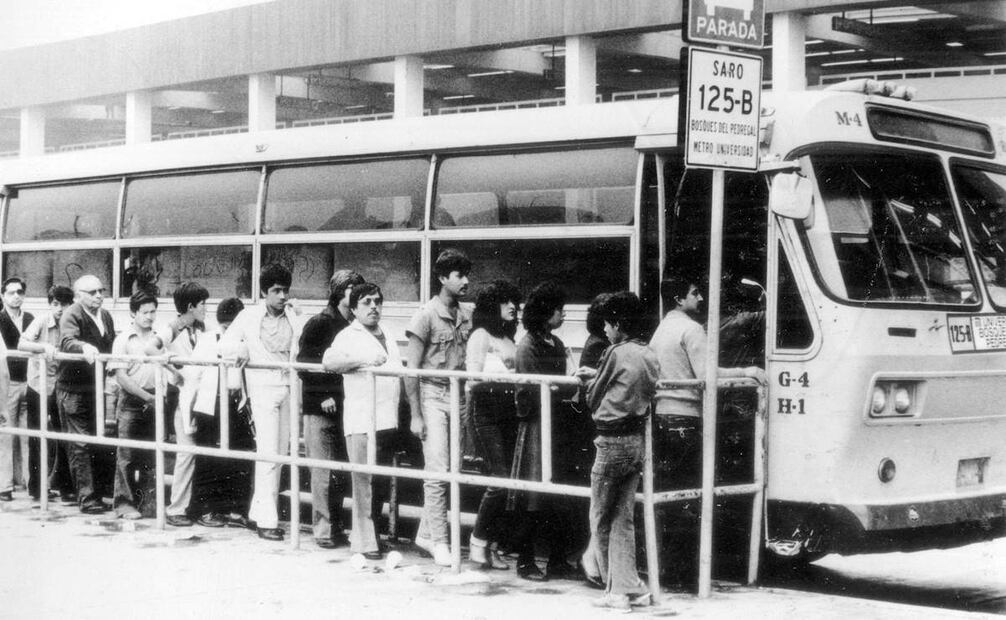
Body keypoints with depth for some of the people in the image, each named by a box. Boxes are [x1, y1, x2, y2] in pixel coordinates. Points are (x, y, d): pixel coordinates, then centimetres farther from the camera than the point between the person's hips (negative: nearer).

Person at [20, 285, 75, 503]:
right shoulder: (42, 321, -12)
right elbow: (21, 344, -21)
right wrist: (45, 347, -34)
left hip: (60, 385, 2)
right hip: (38, 385, -2)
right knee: (37, 439, 6)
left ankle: (64, 486, 12)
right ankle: (36, 488, 18)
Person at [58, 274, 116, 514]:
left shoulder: (106, 316, 13)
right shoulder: (72, 315, -11)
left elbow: (112, 348, 21)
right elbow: (67, 341, -30)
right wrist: (84, 347, -48)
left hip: (96, 387, 7)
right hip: (74, 390, -7)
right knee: (80, 445, -6)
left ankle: (91, 493, 23)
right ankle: (87, 498, -6)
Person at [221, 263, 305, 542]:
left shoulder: (294, 317, 8)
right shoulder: (249, 317, 3)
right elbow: (224, 344, 7)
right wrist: (241, 349, -12)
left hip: (289, 387, 4)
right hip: (264, 388, -4)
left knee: (281, 454, 8)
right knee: (268, 453, -10)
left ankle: (259, 510, 20)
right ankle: (266, 520, -8)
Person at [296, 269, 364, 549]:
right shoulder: (319, 324, -3)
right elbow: (304, 365, -5)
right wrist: (323, 396, -12)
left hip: (346, 407, 5)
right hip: (320, 410, -5)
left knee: (342, 473, 7)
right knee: (324, 472, -3)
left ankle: (336, 527, 16)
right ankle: (324, 531, 4)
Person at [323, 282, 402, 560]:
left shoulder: (388, 337, 21)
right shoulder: (349, 335, -2)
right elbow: (329, 361, -20)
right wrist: (363, 360, -31)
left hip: (388, 420, 7)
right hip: (361, 421, -7)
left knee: (382, 481, 10)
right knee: (364, 481, -8)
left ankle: (360, 533, 22)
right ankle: (364, 542, -4)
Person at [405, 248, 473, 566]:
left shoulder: (467, 316, 9)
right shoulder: (426, 315, -8)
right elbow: (411, 369, -8)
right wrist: (415, 415, -11)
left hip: (457, 397, 6)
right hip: (432, 395, -6)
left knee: (450, 471, 8)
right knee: (437, 471, -7)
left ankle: (425, 533, 21)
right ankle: (439, 542, -1)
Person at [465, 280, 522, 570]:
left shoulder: (509, 339, 18)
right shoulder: (481, 335, -2)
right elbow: (474, 376, -10)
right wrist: (507, 375, -17)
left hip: (509, 410, 7)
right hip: (487, 410, -7)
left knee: (504, 480, 4)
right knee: (499, 477, -13)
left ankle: (490, 546, 11)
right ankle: (478, 541, -2)